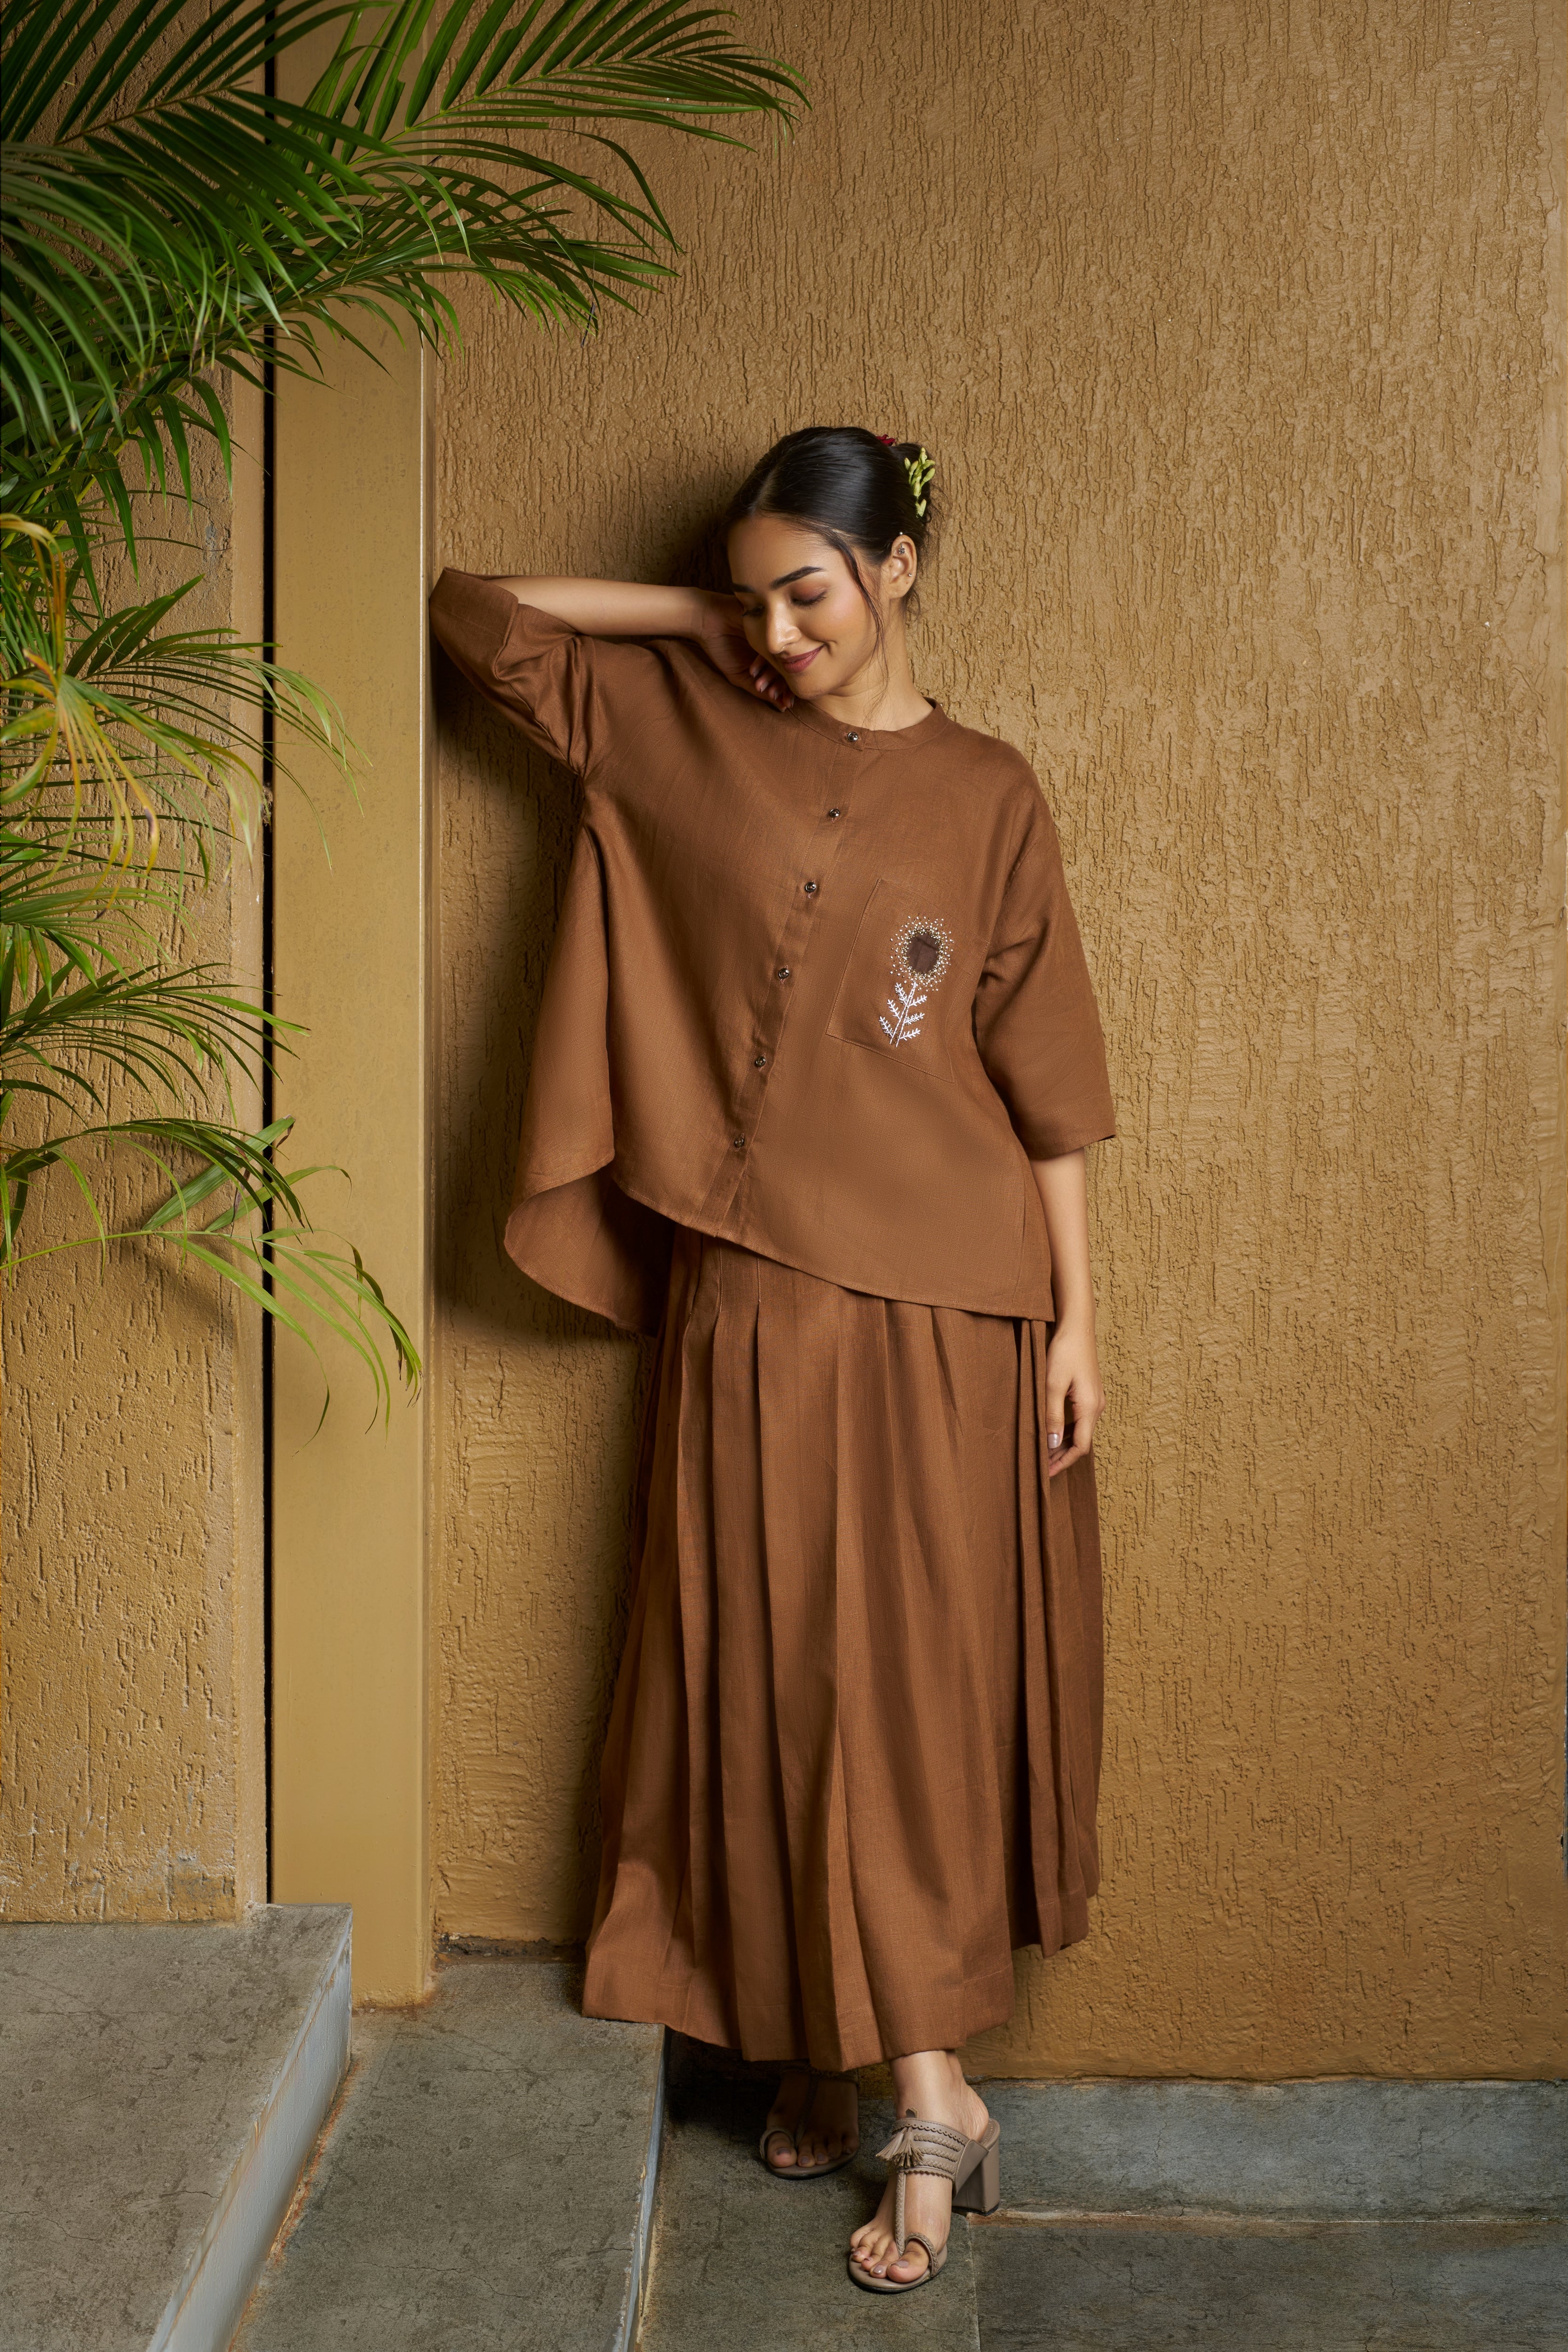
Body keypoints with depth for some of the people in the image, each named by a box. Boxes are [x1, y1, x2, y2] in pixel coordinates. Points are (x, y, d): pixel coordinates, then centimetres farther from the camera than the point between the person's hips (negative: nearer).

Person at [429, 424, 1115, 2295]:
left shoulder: (986, 796, 1)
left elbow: (1045, 1078, 1)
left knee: (903, 1671, 0)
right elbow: (471, 615, 11)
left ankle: (909, 2084, 9)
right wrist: (700, 613, 5)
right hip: (747, 1291, 3)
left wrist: (1075, 1318, -3)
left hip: (937, 1301, -2)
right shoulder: (680, 726, 7)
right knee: (767, 1667, 6)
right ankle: (873, 2069, 20)